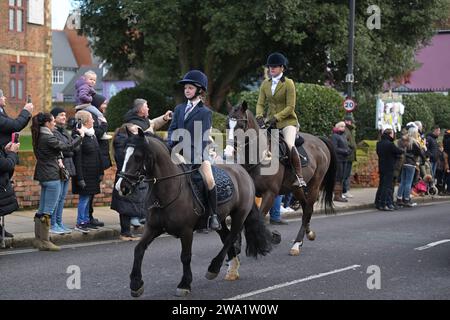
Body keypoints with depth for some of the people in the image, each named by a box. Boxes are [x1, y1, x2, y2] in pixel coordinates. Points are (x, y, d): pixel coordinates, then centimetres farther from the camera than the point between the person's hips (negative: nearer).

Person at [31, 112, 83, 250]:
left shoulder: (39, 137, 11)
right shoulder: (48, 138, -17)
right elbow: (68, 147, -15)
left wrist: (58, 159, -2)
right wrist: (80, 136, -2)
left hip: (44, 176, 10)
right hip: (51, 176, -10)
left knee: (42, 210, 13)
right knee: (48, 211, -5)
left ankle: (38, 239, 18)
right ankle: (44, 242, -3)